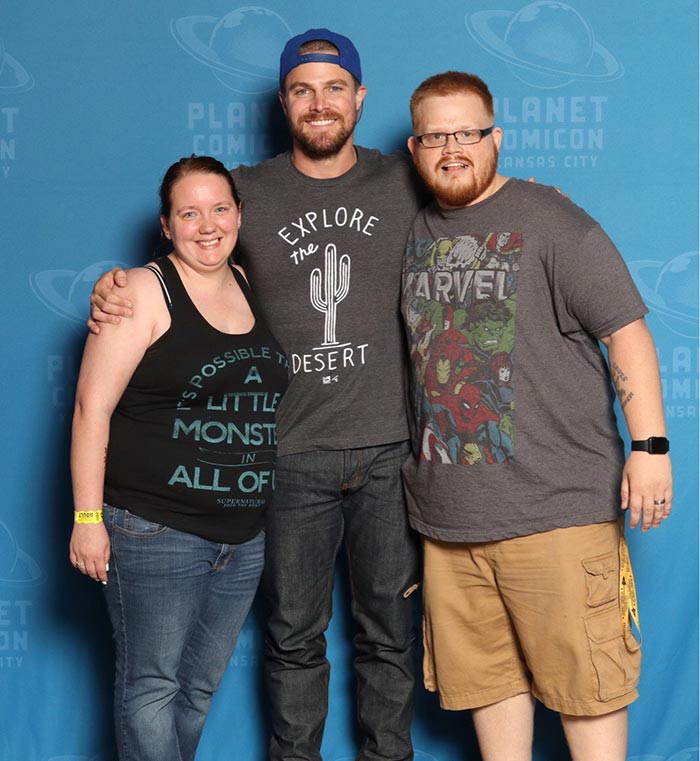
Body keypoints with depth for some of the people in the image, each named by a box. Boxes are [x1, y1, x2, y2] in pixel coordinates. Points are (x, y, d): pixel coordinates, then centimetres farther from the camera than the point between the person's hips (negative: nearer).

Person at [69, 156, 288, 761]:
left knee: (201, 687, 14)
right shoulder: (144, 293, -8)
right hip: (154, 530, -6)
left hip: (244, 534, 6)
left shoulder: (251, 291, 11)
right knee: (152, 684, 2)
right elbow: (92, 408, -12)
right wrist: (88, 516, -16)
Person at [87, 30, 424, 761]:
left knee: (389, 630, 11)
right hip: (292, 455, 0)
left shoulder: (405, 183, 5)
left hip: (391, 452, 1)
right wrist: (114, 291, -7)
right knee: (293, 635, 9)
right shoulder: (246, 192, 3)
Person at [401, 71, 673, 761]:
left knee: (584, 681, -1)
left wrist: (650, 444, -14)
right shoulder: (417, 234, 14)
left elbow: (627, 332, -7)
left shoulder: (550, 221, -4)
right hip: (447, 515, 6)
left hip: (556, 509, -5)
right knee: (486, 676, 12)